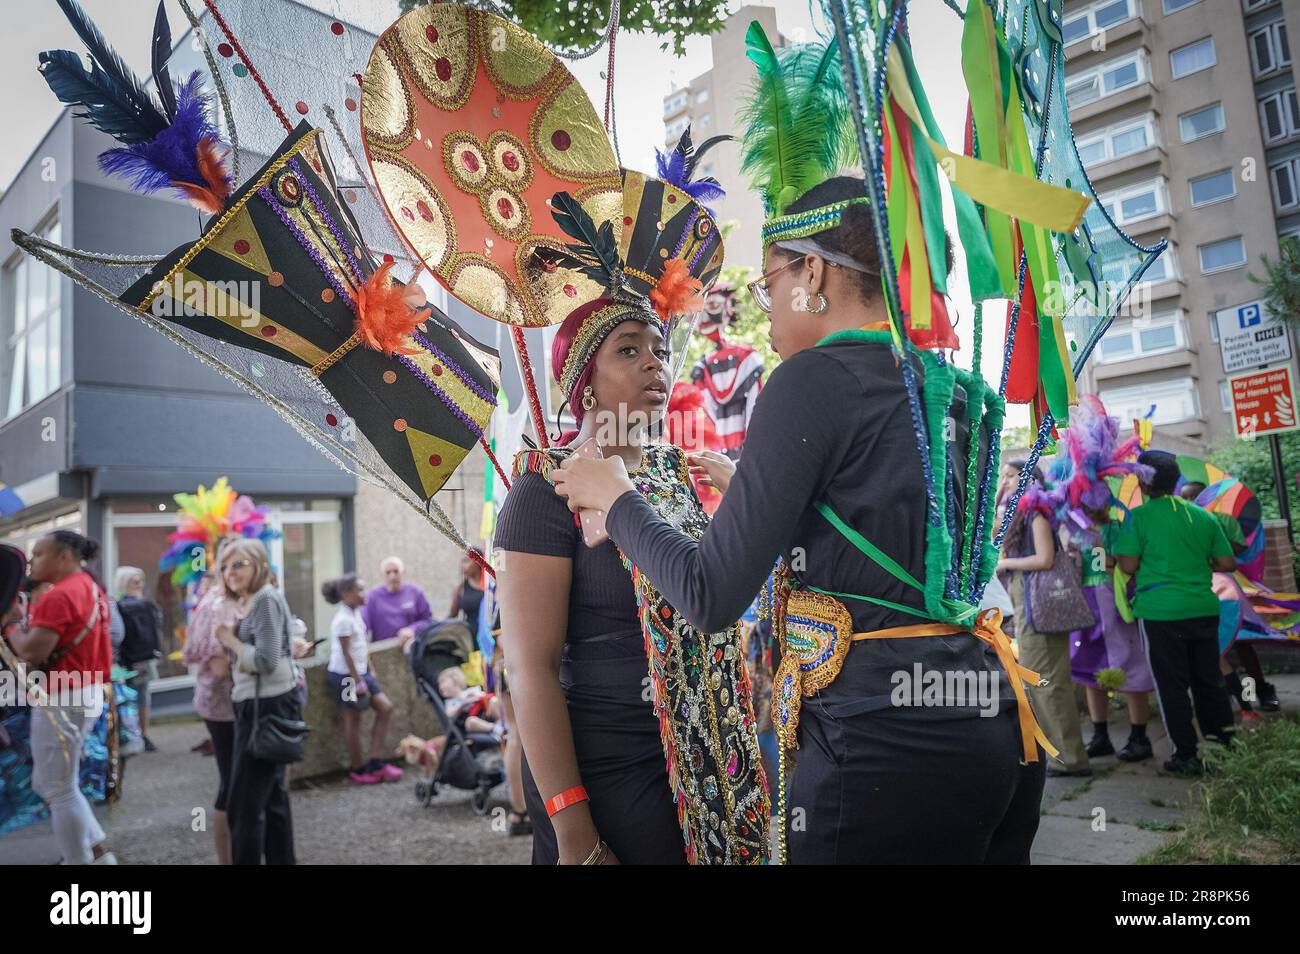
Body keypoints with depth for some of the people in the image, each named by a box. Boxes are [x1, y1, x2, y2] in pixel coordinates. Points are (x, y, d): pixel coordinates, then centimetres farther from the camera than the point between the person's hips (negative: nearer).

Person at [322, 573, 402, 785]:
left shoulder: (356, 613, 8)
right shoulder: (343, 619, -18)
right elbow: (346, 652, -19)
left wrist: (369, 671, 11)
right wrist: (358, 682, -18)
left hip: (361, 671, 9)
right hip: (346, 674, -9)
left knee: (385, 707, 4)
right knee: (353, 719, 2)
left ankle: (375, 763, 10)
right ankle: (358, 771, 14)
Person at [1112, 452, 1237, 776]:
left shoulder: (1139, 517, -8)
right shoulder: (1203, 516, 6)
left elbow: (1129, 566, -11)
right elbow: (1227, 563, 7)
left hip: (1161, 612, -4)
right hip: (1204, 609, 5)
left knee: (1172, 685, 4)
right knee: (1210, 680, 16)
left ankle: (1186, 756, 9)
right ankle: (1225, 746, 23)